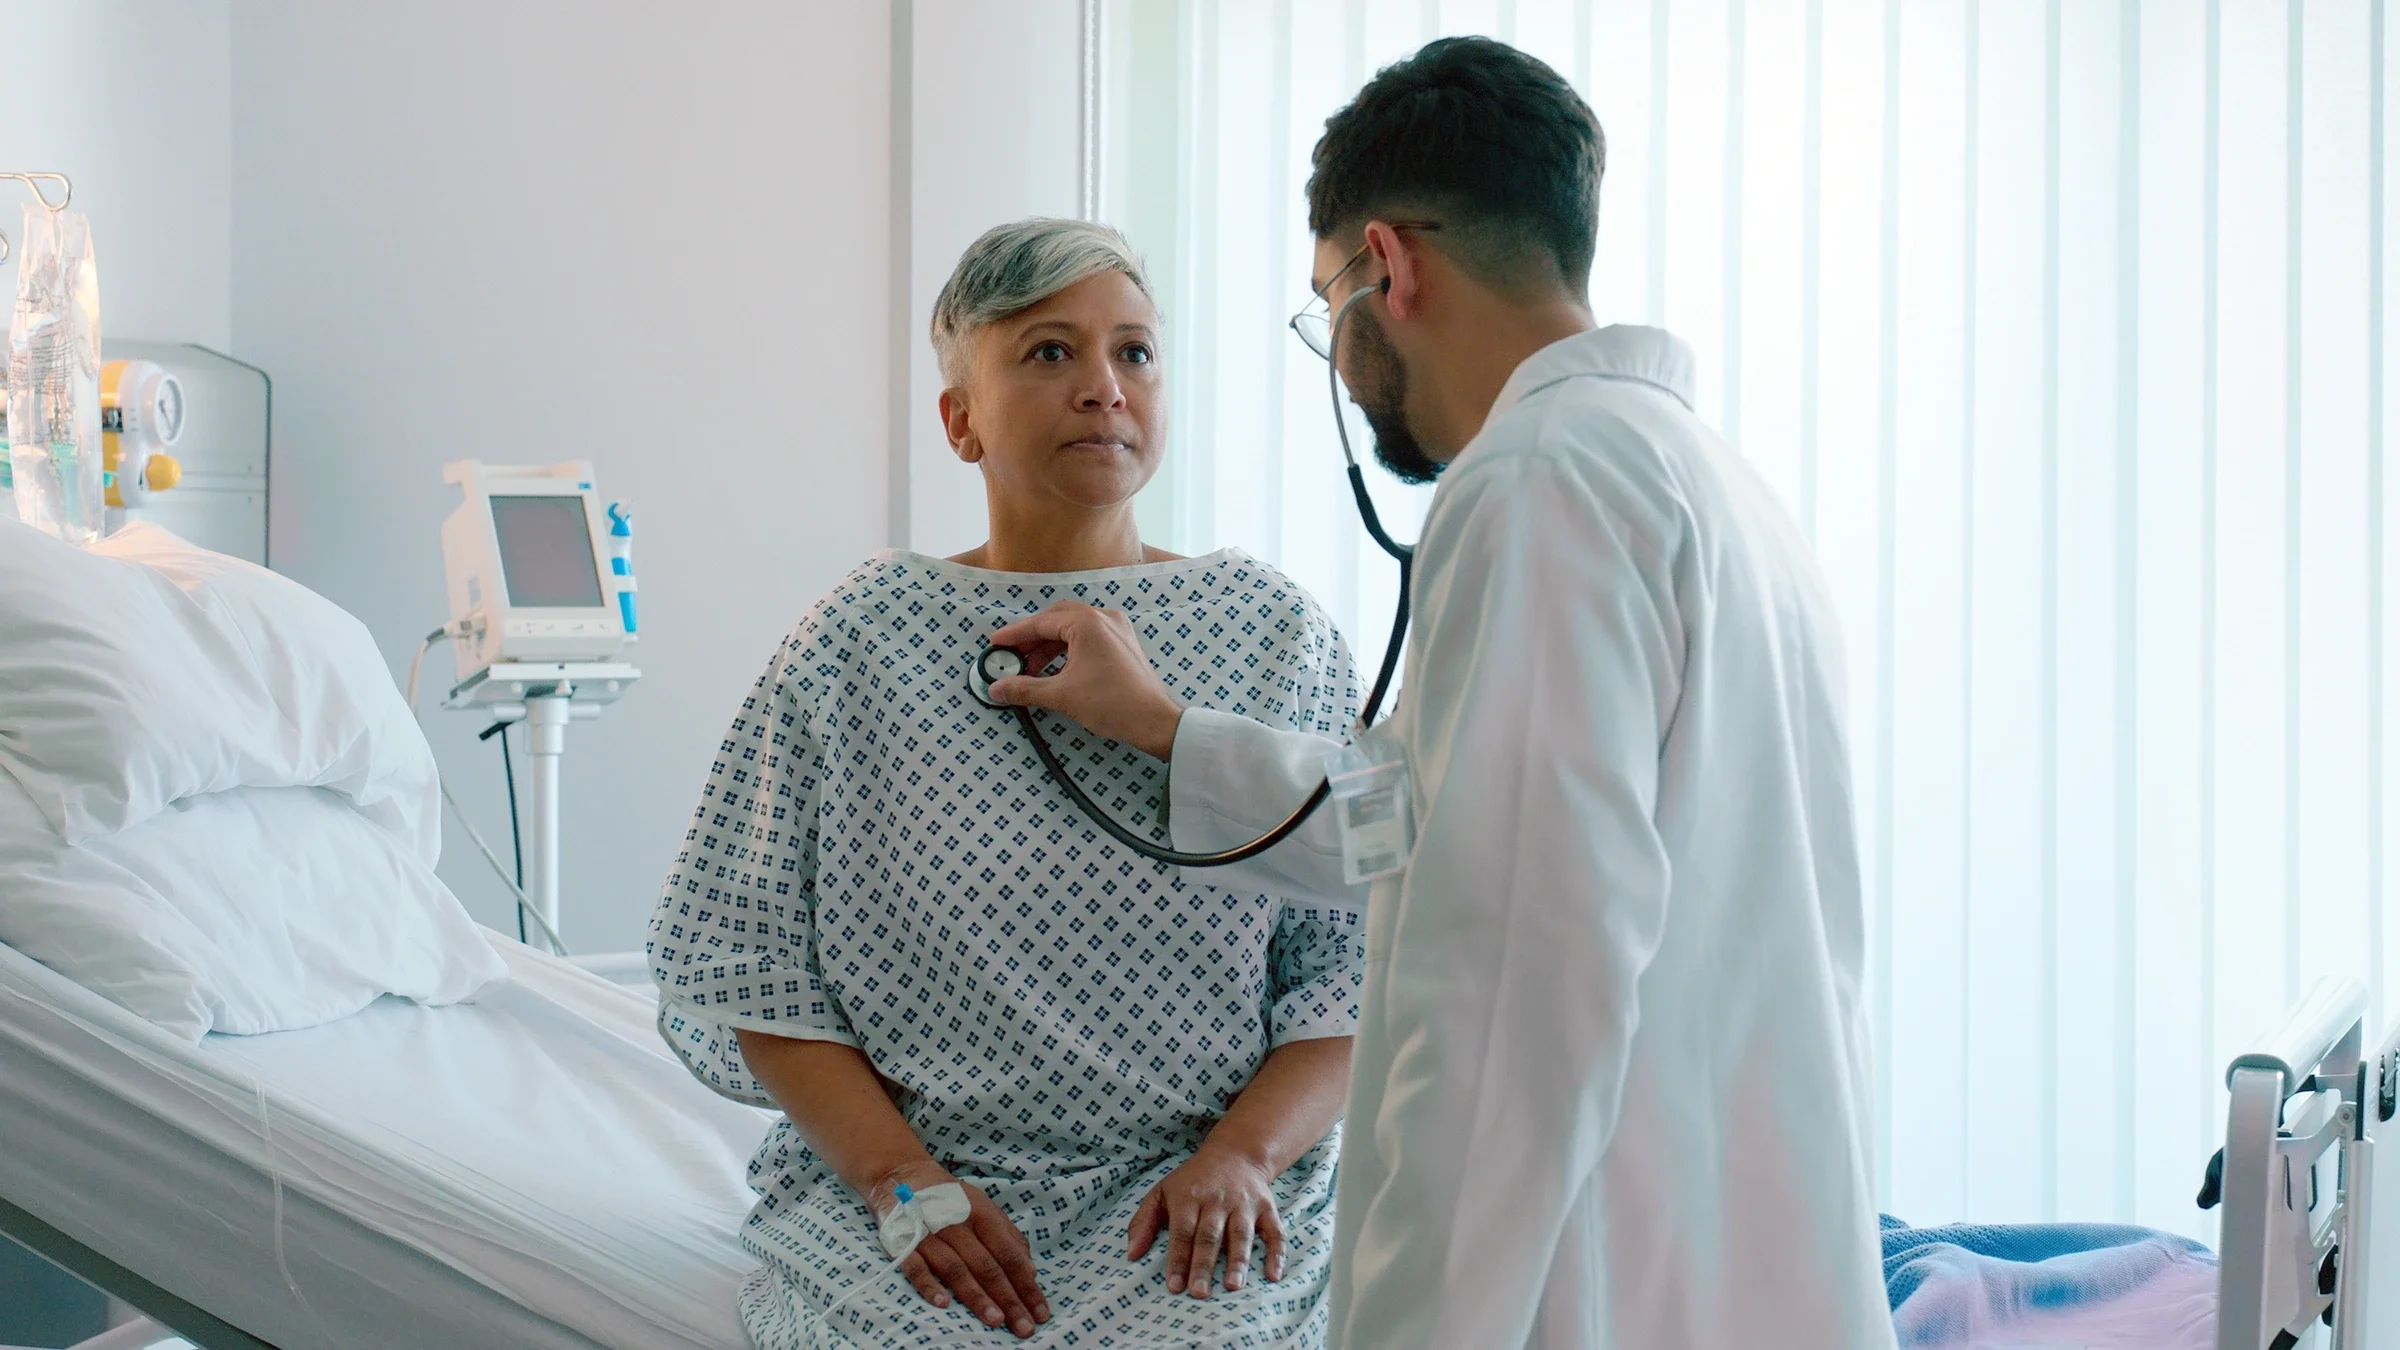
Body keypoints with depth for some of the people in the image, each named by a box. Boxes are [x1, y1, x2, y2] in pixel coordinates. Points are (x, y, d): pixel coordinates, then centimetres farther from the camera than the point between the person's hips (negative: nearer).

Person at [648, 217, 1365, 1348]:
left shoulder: (1274, 634, 6)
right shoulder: (860, 643, 4)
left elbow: (1363, 959, 3)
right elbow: (745, 961, 3)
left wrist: (1242, 1151, -12)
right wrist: (898, 1174, -9)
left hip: (1199, 1184, 0)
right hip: (899, 1173, 0)